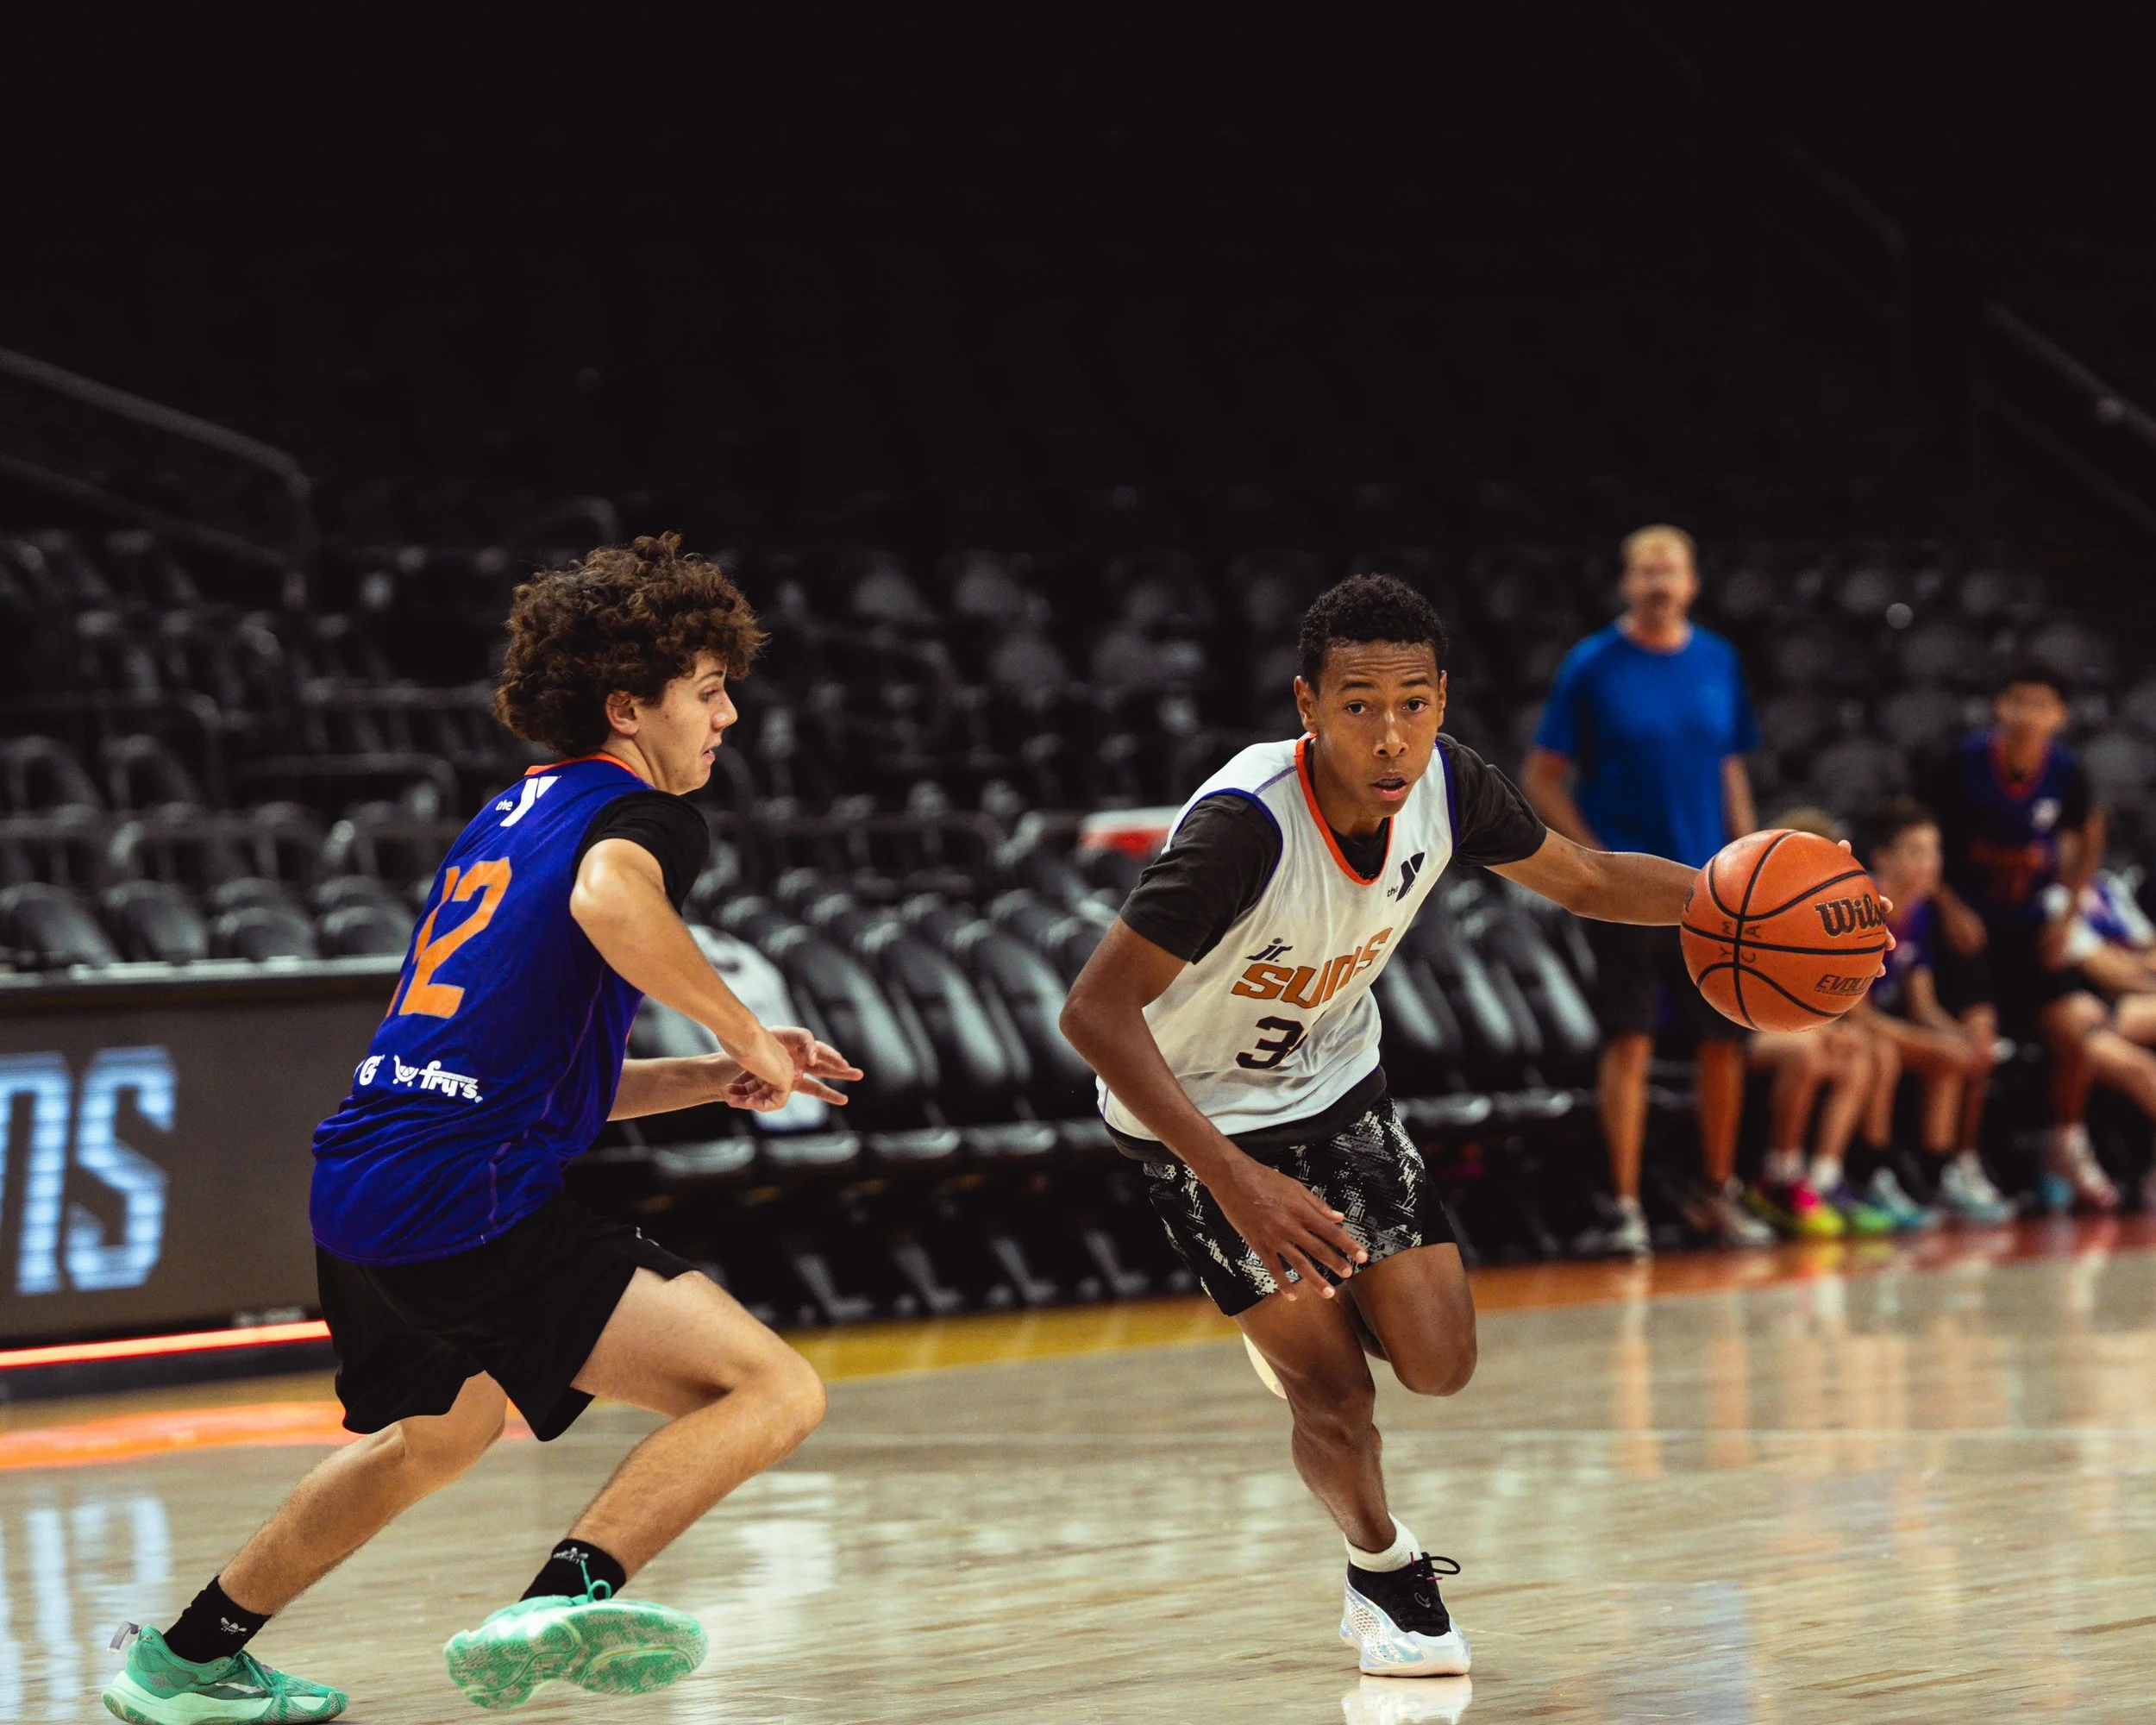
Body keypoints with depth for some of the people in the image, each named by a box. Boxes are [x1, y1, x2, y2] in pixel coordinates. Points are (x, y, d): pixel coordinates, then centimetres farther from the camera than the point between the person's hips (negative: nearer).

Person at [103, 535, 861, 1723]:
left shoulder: (507, 817, 24)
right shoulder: (644, 815, -2)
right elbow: (609, 899, -29)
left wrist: (712, 1080, 21)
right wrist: (743, 1035, -16)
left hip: (351, 1184, 9)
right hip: (468, 1204, -9)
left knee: (439, 1430, 37)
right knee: (774, 1390, -14)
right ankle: (567, 1597, -32)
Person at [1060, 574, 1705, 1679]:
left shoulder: (1445, 787, -18)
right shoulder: (1243, 827, -37)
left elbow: (1585, 881, 1)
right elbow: (1094, 1014, -38)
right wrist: (1238, 1183, -45)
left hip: (1335, 1085, 5)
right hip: (1202, 1119, -5)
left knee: (1439, 1363, -2)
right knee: (1334, 1395, -9)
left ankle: (1301, 1310, 31)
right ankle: (1384, 1572, 21)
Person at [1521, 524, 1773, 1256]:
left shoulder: (1718, 661, 8)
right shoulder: (1593, 666, -4)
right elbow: (1540, 777, -3)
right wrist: (1593, 856, -12)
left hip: (1709, 887, 4)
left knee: (1723, 1039, 6)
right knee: (1629, 1040, -6)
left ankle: (1719, 1195, 21)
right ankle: (1625, 1207, -1)